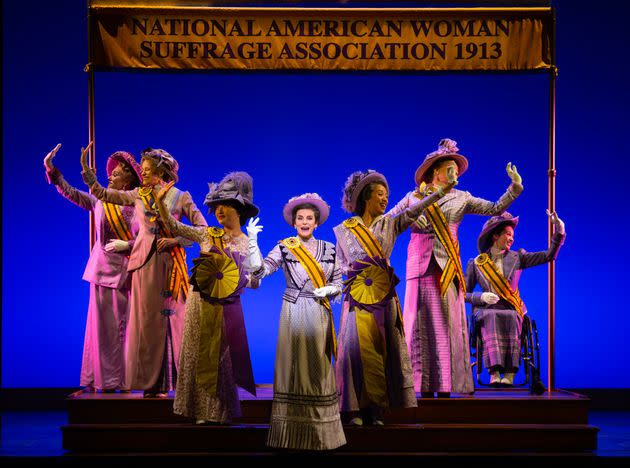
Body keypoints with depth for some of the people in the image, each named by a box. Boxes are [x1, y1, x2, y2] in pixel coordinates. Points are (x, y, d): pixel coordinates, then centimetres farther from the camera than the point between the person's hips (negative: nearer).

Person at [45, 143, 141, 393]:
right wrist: (51, 169, 8)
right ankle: (102, 380, 14)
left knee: (121, 325, -3)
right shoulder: (99, 201, 10)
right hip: (101, 269, 5)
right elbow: (70, 192, 12)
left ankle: (122, 381, 5)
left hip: (123, 271, -5)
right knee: (100, 324, 7)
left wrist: (127, 245, -18)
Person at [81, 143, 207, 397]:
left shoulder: (180, 197, 2)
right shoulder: (138, 195, 10)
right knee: (146, 319, 1)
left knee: (171, 318, -3)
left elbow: (202, 228, -2)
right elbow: (101, 193, 10)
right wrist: (86, 168, 1)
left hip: (169, 263, -2)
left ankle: (170, 380, 4)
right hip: (144, 262, 2)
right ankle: (152, 382, 7)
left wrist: (175, 240, -10)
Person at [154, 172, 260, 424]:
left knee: (221, 358, 2)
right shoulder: (207, 234, 4)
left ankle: (219, 411, 14)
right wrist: (161, 202, -14)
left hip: (227, 308, -1)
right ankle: (202, 409, 14)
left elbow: (256, 283, 3)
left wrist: (236, 277, -14)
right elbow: (175, 227, -2)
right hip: (201, 304, 2)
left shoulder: (248, 244, 1)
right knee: (199, 354, 4)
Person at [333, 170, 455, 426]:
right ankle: (356, 408, -4)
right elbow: (339, 263, 12)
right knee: (357, 346, -9)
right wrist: (350, 270, -9)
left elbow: (413, 211, -2)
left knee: (383, 347, -2)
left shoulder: (389, 223, 11)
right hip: (358, 294, -2)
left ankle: (376, 409, 3)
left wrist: (441, 191, -11)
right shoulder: (345, 229, 8)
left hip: (384, 295, 2)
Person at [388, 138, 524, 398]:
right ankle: (425, 388, 5)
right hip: (420, 268, 0)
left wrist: (515, 186, -3)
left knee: (446, 327, -2)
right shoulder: (414, 197, 11)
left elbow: (496, 208, 6)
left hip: (446, 269, 1)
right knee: (420, 327, -1)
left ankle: (445, 387, 2)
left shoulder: (461, 198, 13)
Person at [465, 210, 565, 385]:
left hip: (512, 309, 1)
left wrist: (559, 232, -7)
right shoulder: (476, 263, 9)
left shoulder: (517, 258, 13)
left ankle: (509, 374, -42)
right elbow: (464, 294, 9)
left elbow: (548, 256, 4)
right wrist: (481, 297, -10)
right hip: (486, 310, -1)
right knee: (492, 318, -36)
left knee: (511, 318, -35)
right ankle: (494, 372, -46)